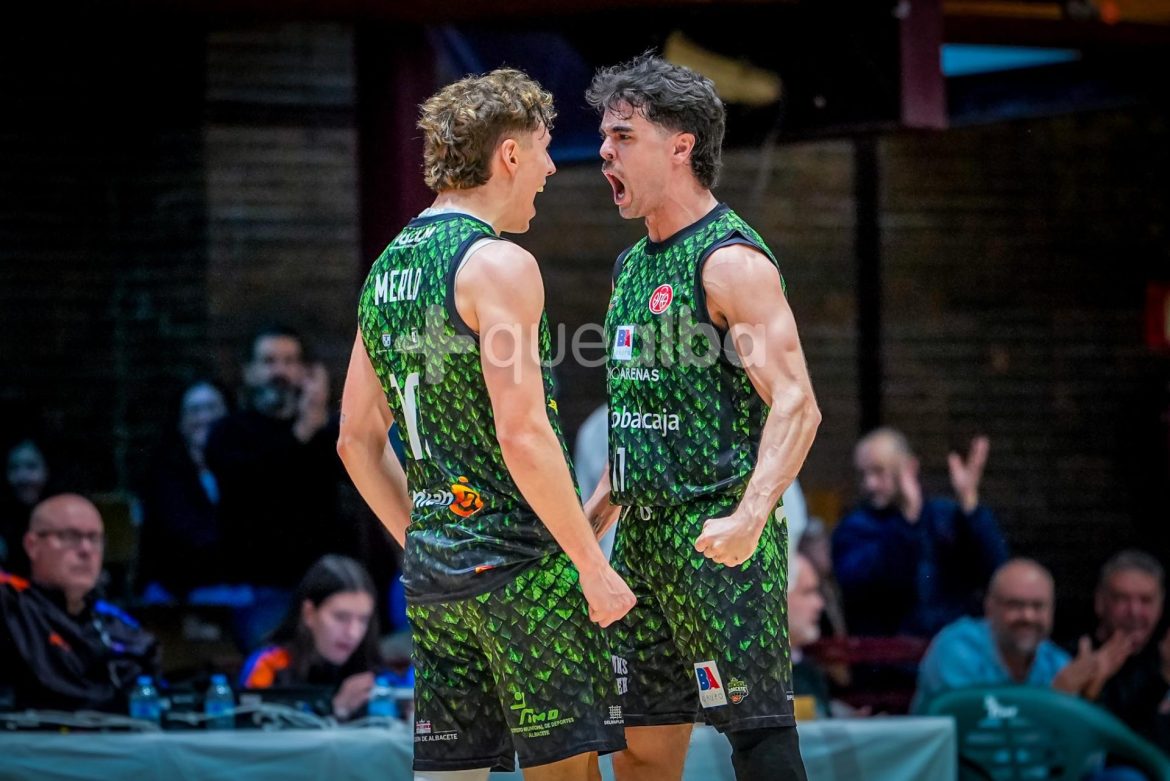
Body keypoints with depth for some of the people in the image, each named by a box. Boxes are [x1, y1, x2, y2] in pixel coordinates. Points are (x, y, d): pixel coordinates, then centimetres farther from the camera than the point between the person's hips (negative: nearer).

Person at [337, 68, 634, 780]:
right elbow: (522, 437, -19)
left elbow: (357, 441, 18)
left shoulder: (386, 272, 14)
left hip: (432, 575, 8)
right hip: (522, 563, -8)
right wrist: (593, 564, -13)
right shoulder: (499, 265, -12)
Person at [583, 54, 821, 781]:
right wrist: (594, 516, 22)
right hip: (644, 540, 9)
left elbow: (796, 404, -19)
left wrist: (748, 519, -31)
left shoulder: (730, 261, -11)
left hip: (717, 539, -9)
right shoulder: (633, 265, 18)